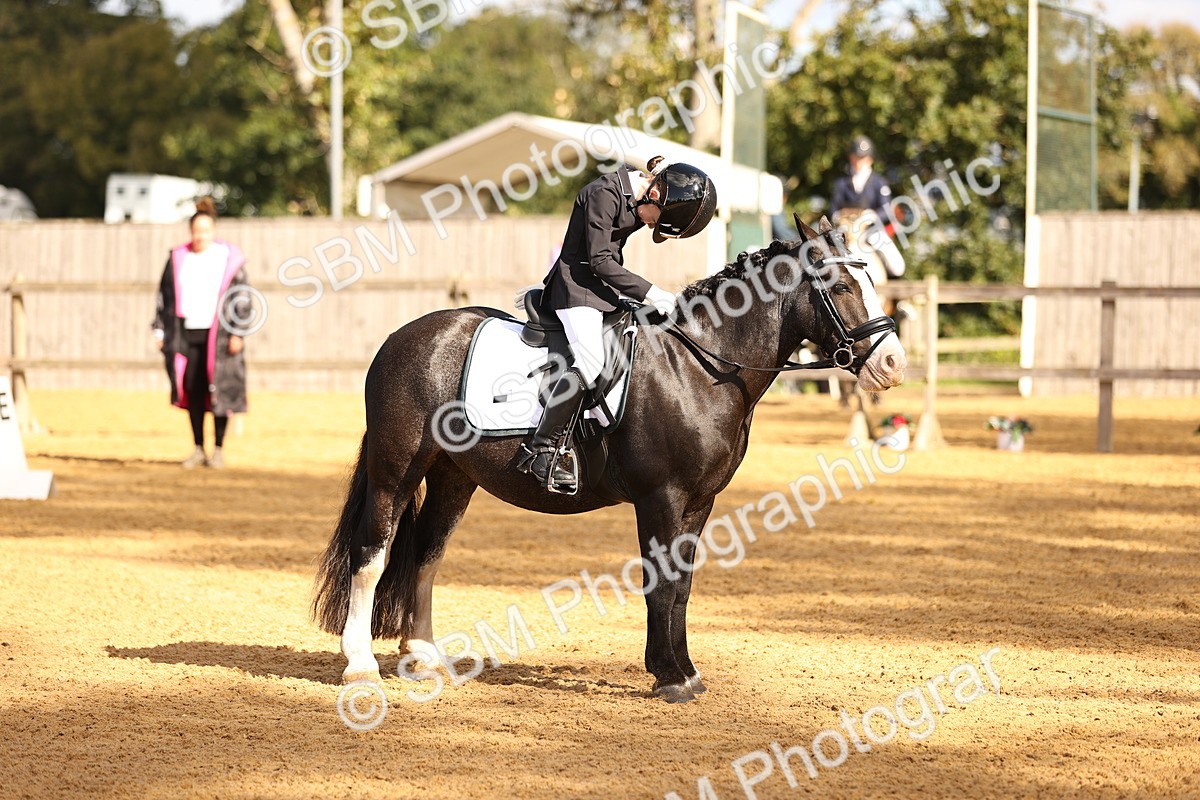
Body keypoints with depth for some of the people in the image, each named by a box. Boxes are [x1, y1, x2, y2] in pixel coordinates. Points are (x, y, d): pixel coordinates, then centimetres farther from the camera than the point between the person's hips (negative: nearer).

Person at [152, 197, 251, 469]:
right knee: (192, 390, 1)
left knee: (219, 390, -3)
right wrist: (161, 331, 8)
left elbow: (241, 298, -1)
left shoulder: (229, 259, 1)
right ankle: (198, 449, 9)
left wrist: (237, 333, -8)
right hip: (186, 334, 2)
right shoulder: (178, 259, 9)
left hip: (218, 334, -2)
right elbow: (165, 295, 12)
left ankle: (218, 449, 7)